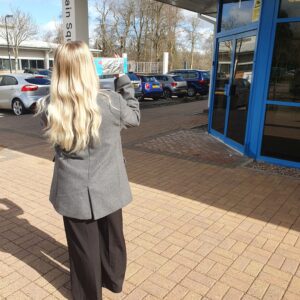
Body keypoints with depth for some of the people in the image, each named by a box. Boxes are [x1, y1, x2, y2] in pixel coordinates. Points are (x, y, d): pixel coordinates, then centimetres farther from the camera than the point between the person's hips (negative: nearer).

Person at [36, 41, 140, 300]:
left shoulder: (50, 108, -16)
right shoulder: (111, 102, -20)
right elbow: (135, 117, 2)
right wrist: (125, 83, 10)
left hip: (73, 190, 0)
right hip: (107, 187, 0)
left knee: (83, 244, 20)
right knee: (111, 237, 25)